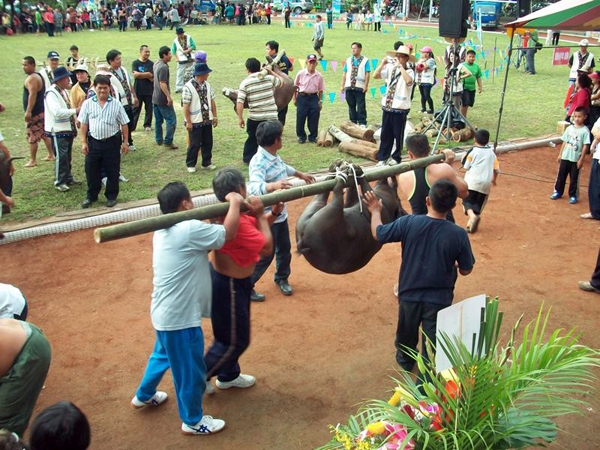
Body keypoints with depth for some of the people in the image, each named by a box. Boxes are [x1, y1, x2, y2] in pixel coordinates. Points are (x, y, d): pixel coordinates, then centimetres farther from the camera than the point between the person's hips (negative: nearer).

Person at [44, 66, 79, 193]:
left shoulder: (64, 91, 12)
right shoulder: (51, 93, -17)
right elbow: (57, 112, -27)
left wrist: (75, 120, 14)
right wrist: (75, 110, -24)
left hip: (68, 129, 9)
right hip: (58, 131, -9)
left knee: (68, 156, 16)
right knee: (61, 157, -5)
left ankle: (68, 178, 27)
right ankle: (59, 182, 5)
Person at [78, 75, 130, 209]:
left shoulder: (116, 104, -2)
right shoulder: (88, 104, 1)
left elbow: (124, 124, 2)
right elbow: (84, 124, 5)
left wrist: (125, 142, 0)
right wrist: (84, 142, 0)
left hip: (112, 141, -1)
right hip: (93, 142, 1)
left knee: (112, 170, 7)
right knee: (91, 170, 7)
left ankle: (111, 196, 22)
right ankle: (91, 196, 24)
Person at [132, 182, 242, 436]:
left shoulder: (163, 231, 6)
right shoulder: (189, 229, -24)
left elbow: (207, 235, 15)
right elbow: (228, 233, -22)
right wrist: (235, 202, -9)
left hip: (164, 313, 9)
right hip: (179, 319, -9)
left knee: (163, 355, 32)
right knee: (190, 370, 10)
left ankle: (144, 396, 53)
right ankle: (193, 421, 29)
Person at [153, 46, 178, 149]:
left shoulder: (156, 64, 11)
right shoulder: (163, 67, -18)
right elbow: (162, 83, -24)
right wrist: (168, 96, -25)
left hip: (155, 97, 10)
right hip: (163, 99, -10)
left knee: (158, 120, 16)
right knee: (171, 120, -5)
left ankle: (159, 140, 24)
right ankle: (168, 142, -6)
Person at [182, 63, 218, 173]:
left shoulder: (207, 85, 6)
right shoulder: (188, 87, -15)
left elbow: (212, 101, 11)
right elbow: (186, 105, -15)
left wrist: (215, 116, 9)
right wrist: (188, 122, -15)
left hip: (207, 120, 6)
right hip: (195, 122, -6)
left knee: (208, 143, 12)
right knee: (195, 144, 3)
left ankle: (207, 163, 26)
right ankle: (190, 164, 18)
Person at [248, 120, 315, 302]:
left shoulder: (274, 156, 2)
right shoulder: (258, 162, -28)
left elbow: (284, 167, 26)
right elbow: (254, 186, -45)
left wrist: (301, 174, 40)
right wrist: (273, 185, -63)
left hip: (280, 214, 9)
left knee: (285, 249, 21)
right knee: (265, 255, 3)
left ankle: (282, 278, 44)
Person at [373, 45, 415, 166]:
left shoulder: (409, 71, -7)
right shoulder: (390, 68, 8)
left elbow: (409, 81, -30)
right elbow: (375, 76, 6)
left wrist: (400, 66, -25)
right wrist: (383, 63, -4)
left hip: (400, 108, -5)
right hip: (387, 106, 5)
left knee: (398, 135, 5)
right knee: (385, 134, 8)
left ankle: (396, 157, 20)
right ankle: (382, 157, 15)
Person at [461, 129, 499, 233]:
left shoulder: (473, 151, -4)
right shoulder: (492, 152, 7)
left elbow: (466, 166, -4)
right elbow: (496, 169, 9)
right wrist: (494, 180, 28)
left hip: (471, 182, -3)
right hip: (485, 183, 3)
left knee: (467, 201, 4)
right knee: (478, 203, 14)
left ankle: (472, 216, -24)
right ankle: (471, 224, 9)